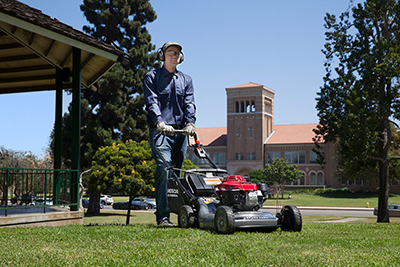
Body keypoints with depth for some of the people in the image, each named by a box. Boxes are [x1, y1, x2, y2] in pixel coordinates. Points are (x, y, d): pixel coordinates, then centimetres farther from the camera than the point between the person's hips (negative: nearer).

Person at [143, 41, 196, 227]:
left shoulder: (186, 80, 20)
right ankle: (162, 217, -18)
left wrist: (190, 123, -13)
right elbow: (152, 102, -7)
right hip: (159, 131, -4)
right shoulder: (152, 77, 8)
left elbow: (189, 104, 6)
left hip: (180, 131, 4)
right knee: (164, 169, -17)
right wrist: (160, 122, -23)